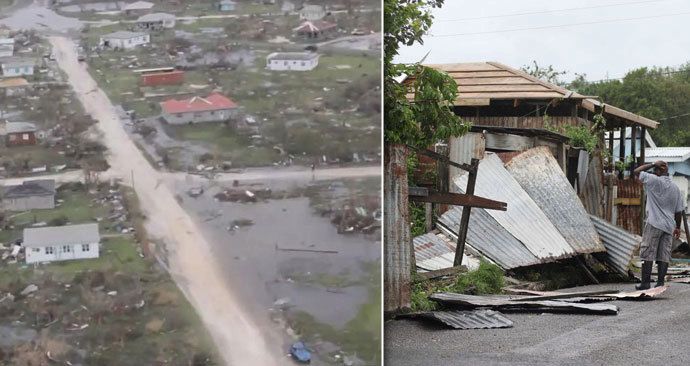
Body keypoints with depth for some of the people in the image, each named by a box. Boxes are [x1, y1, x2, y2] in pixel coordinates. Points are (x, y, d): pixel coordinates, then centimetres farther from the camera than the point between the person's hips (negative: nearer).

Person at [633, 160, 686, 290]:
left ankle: (645, 283, -3)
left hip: (654, 224, -6)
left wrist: (653, 164, 2)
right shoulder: (675, 188, 10)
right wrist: (677, 227, 20)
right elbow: (679, 210, 12)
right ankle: (660, 282, 5)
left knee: (648, 254, -2)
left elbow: (637, 172, -3)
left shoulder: (655, 181, -9)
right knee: (664, 256, 6)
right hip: (668, 226, 6)